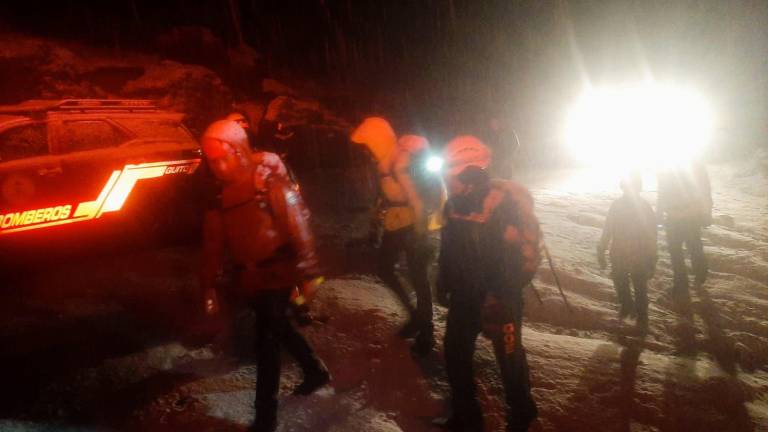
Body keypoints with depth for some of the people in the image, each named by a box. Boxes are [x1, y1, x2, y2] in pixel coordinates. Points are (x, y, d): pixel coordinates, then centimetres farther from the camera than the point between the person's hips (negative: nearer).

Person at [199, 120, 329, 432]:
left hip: (277, 273, -7)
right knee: (278, 327, 20)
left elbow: (297, 227, -16)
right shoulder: (219, 192, 6)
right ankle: (315, 371, 43)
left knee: (266, 338, -5)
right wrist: (210, 284, 9)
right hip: (249, 277, 7)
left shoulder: (270, 182, -15)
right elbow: (213, 241, 9)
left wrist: (305, 273, -18)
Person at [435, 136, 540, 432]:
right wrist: (444, 282, 16)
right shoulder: (456, 201, 1)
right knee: (455, 353, 13)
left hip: (498, 299, -6)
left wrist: (500, 295, -21)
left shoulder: (507, 202, -21)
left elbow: (526, 253, -21)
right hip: (464, 294, 7)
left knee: (509, 358, 11)